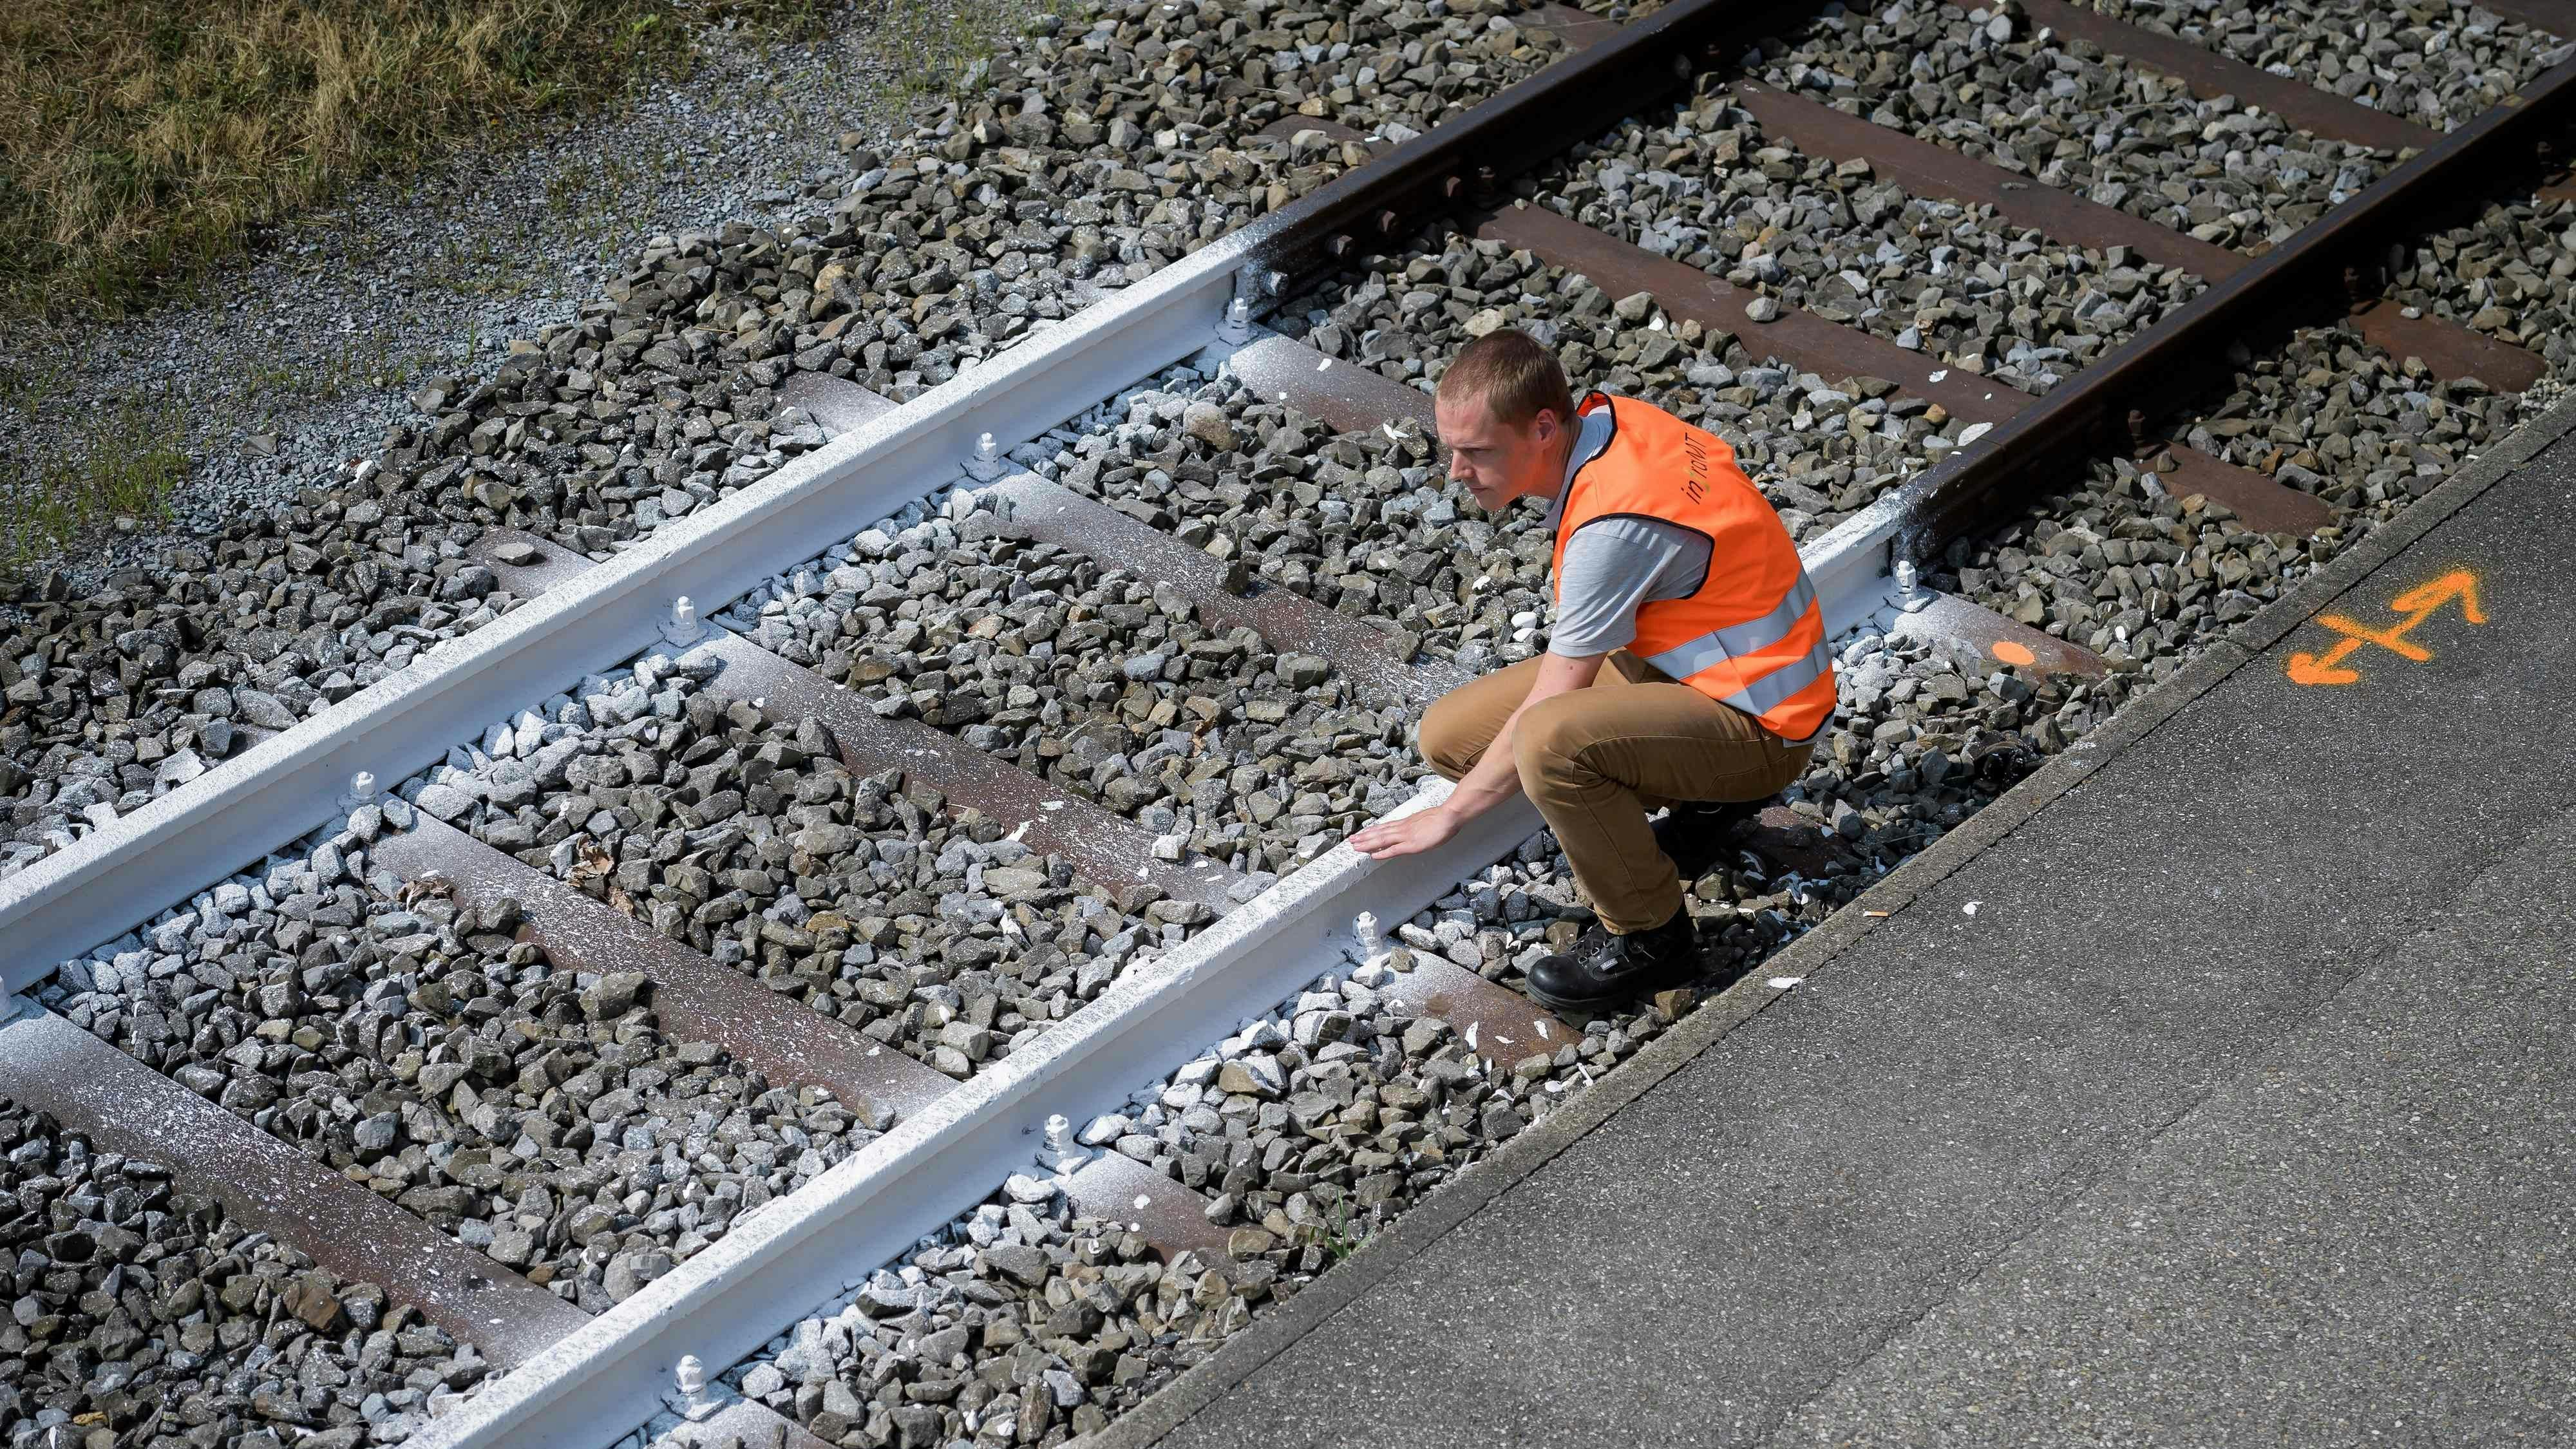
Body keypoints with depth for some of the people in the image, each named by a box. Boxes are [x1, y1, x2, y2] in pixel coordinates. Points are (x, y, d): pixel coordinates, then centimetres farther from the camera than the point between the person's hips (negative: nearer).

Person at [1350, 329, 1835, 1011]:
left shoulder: (1615, 521, -30)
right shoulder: (1607, 416, -5)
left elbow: (1550, 705, -20)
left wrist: (1449, 814, -8)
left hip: (1760, 725, -10)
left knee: (1550, 741, -36)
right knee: (1449, 733, 3)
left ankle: (1650, 937, -12)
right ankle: (1701, 797, 14)